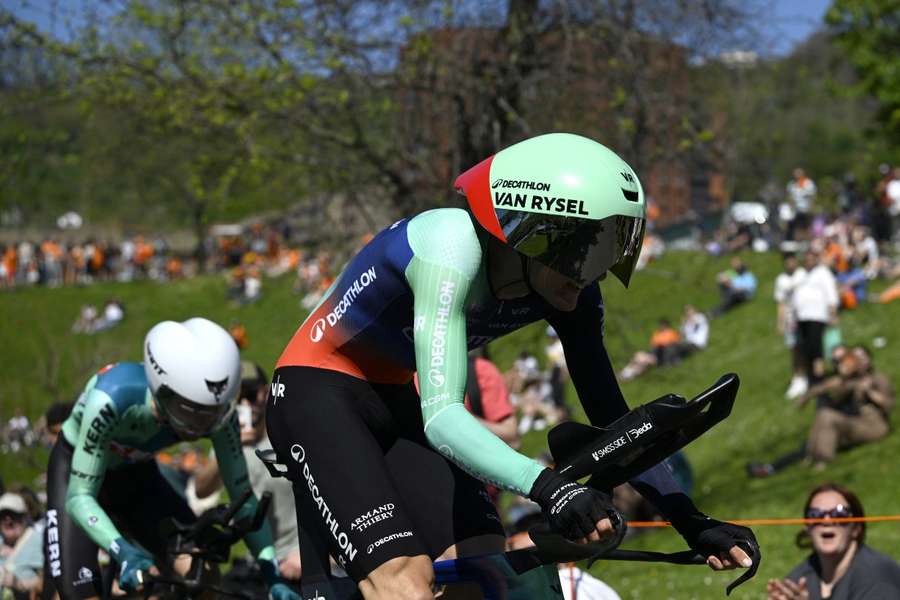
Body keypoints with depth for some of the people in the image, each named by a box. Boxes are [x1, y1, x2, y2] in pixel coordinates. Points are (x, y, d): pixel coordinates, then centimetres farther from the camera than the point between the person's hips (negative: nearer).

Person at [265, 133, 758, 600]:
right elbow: (442, 416, -40)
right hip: (317, 393, -7)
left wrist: (689, 521, -15)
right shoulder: (454, 246, -32)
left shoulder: (570, 296, -11)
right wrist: (547, 487, -54)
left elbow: (611, 421, -4)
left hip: (394, 405, 7)